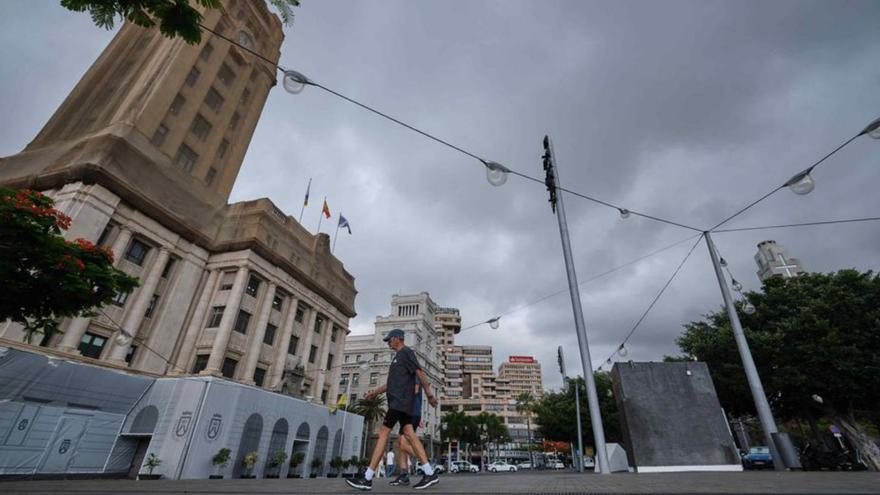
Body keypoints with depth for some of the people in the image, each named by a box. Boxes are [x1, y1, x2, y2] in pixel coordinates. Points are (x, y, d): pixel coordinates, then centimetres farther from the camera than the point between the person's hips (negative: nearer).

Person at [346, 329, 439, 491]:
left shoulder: (406, 352, -4)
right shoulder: (398, 357, 25)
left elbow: (420, 372, -12)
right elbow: (392, 382, 28)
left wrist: (429, 395, -15)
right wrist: (375, 392, 20)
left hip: (400, 400, -9)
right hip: (398, 401, 9)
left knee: (383, 433, -9)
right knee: (409, 434, 1)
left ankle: (367, 478, -6)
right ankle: (430, 474, -2)